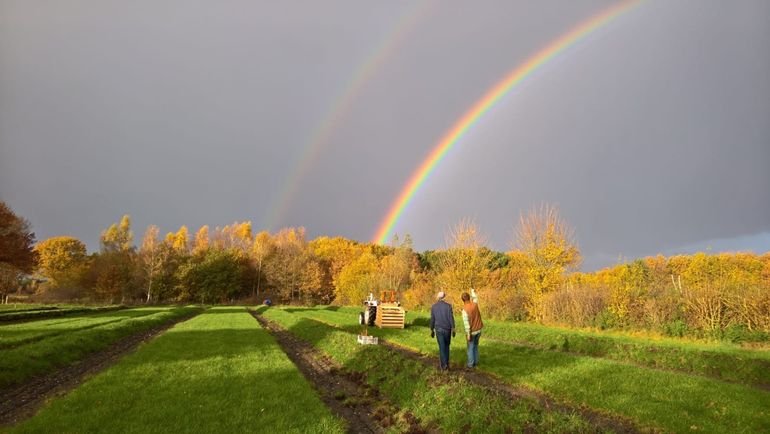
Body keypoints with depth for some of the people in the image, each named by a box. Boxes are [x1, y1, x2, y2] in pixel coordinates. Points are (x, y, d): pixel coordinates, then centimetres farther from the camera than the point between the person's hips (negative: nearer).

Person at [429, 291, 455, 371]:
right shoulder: (448, 305, -7)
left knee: (442, 347, 3)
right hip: (447, 329, 0)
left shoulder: (433, 306, -1)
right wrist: (453, 329, -8)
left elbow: (432, 319, 2)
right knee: (446, 346, 19)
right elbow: (451, 318, -12)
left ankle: (444, 365, -3)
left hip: (438, 329, 0)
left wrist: (432, 330, 11)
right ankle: (446, 362, 21)